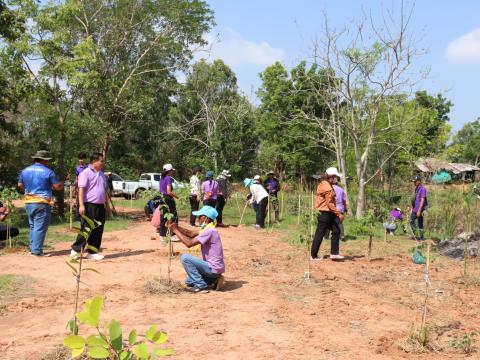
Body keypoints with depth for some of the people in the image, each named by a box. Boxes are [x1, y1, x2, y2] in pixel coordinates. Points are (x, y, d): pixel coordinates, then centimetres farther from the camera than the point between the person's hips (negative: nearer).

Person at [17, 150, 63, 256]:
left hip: (28, 202, 6)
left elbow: (20, 185, 15)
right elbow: (58, 187, -8)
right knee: (40, 227, -2)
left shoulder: (25, 170, 8)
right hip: (42, 203, -6)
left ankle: (32, 248, 20)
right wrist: (62, 183, 13)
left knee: (32, 226, 17)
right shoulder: (48, 172, -10)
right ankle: (37, 250, -3)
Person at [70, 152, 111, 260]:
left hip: (100, 206, 8)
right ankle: (76, 250, 5)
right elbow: (81, 190, -14)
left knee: (98, 230, 8)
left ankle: (92, 252, 16)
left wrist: (107, 204, 23)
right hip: (90, 205, -8)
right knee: (86, 229, -6)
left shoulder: (101, 174, 18)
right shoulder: (85, 173, -8)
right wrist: (81, 205, -22)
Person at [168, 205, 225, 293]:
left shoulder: (209, 231, -23)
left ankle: (201, 286, -10)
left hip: (213, 268, -10)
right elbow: (192, 234, 8)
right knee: (189, 282, 20)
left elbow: (189, 243, -25)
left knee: (185, 258, -16)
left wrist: (175, 230, -17)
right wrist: (176, 227, -4)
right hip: (213, 267, 10)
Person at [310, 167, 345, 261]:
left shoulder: (324, 184, 14)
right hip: (324, 213, -10)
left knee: (336, 231, 9)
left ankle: (334, 253, 12)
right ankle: (313, 256, 8)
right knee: (320, 234, -2)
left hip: (328, 213, 10)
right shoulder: (327, 187, -18)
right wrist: (339, 214, -19)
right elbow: (329, 204, -21)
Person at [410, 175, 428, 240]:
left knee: (420, 223, -2)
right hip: (414, 209, 9)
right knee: (411, 221, 10)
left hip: (419, 210, -9)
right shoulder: (416, 188, 14)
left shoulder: (422, 189, -15)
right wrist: (412, 208, 21)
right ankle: (415, 235, 17)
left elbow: (422, 200, -20)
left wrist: (419, 210, -23)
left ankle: (422, 237, 8)